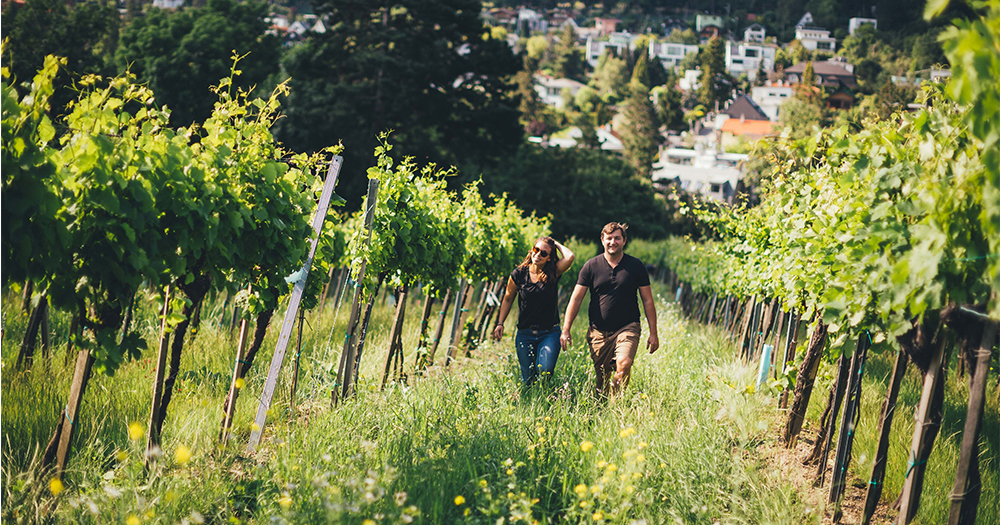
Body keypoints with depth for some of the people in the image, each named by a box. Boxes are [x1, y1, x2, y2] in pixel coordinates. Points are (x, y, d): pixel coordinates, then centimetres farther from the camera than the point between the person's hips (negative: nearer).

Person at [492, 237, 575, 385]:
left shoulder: (553, 273, -1)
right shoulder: (519, 274, 1)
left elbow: (570, 257, -20)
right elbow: (508, 299, 13)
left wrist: (557, 244, -4)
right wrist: (500, 324, 5)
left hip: (550, 333, -1)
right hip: (525, 334, 1)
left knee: (544, 372, -21)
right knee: (527, 379, 1)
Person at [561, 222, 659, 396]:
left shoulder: (636, 266, 2)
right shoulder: (591, 266, 2)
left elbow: (648, 301, 7)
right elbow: (576, 299, 3)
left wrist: (653, 333, 4)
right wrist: (565, 330, -4)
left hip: (628, 328, -2)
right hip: (599, 330, 2)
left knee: (624, 364, -25)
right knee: (601, 376, 5)